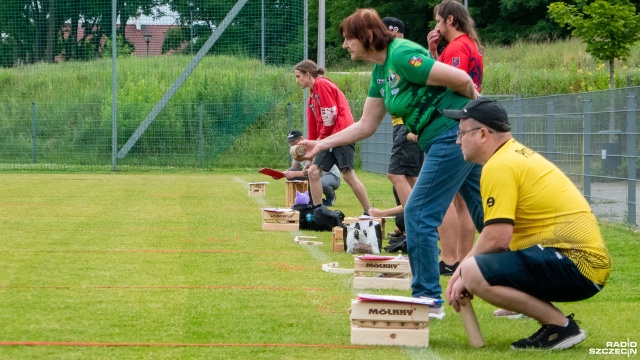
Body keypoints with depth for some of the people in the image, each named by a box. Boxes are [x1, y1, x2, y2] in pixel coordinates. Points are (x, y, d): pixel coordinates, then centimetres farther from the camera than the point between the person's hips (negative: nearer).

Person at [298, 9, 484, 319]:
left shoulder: (402, 56, -17)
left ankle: (428, 299, 0)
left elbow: (461, 79, -21)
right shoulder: (380, 71, 13)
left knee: (419, 215, -5)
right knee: (485, 216, 11)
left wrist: (471, 105, -2)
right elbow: (366, 125, 20)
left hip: (453, 135, -10)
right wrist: (322, 144, 17)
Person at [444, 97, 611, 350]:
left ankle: (560, 326, -13)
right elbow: (498, 229, 20)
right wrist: (463, 268, 13)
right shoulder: (517, 154, 17)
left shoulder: (499, 167, -14)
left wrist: (464, 274, -4)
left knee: (474, 274, -25)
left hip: (576, 267, -11)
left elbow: (496, 238, -19)